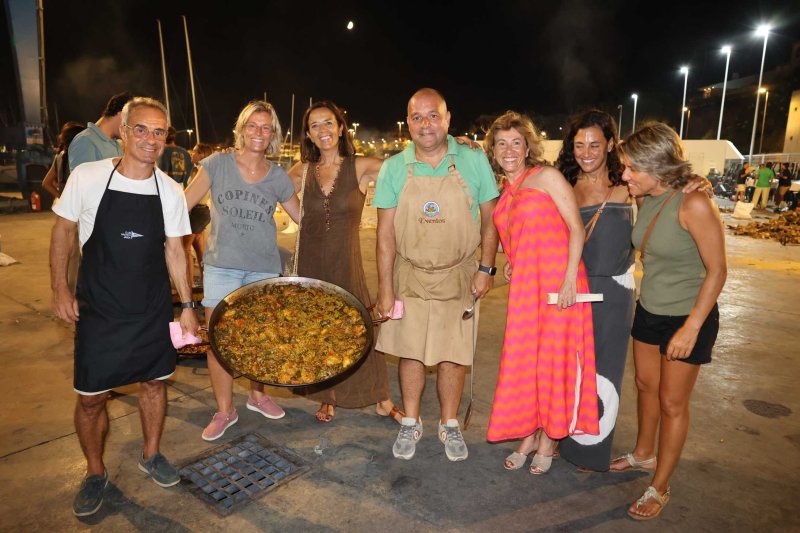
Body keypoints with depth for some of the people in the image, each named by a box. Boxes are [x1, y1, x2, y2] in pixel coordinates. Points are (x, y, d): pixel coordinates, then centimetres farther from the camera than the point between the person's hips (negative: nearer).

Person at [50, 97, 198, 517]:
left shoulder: (171, 191, -5)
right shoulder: (86, 177, -11)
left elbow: (174, 250, 3)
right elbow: (62, 231, 1)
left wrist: (186, 304, 2)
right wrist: (60, 288, -4)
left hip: (154, 309, 2)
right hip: (97, 309, -2)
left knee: (154, 381, 14)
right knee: (91, 398, 6)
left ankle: (151, 455, 37)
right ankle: (95, 472, 32)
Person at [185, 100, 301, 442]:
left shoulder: (278, 177, 4)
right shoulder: (218, 163, -1)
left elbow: (304, 217, 11)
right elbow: (184, 203, -3)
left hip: (264, 268, 2)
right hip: (221, 266, -1)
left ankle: (257, 395, 37)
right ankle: (224, 411, 19)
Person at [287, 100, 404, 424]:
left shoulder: (360, 167, -5)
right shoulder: (302, 172, 4)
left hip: (346, 263, -3)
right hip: (310, 263, 3)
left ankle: (381, 400, 19)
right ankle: (327, 399, 31)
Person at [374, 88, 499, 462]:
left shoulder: (474, 161, -4)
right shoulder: (393, 168, -4)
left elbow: (489, 219, 2)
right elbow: (385, 233, -5)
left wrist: (486, 268, -6)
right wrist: (385, 288, -7)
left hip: (458, 277, 0)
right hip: (409, 277, 1)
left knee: (453, 355, 7)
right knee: (410, 351, 9)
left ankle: (449, 425, 29)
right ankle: (411, 423, 29)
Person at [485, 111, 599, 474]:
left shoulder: (546, 176, -3)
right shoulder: (504, 196, 15)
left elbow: (576, 228, -8)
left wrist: (570, 278, -16)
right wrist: (511, 265, 9)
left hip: (559, 284, -6)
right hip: (524, 286, 6)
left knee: (555, 360, 3)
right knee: (524, 360, 10)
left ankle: (549, 439, 21)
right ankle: (529, 435, 27)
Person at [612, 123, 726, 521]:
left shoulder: (693, 205, -23)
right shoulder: (647, 202, -2)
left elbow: (717, 270, -19)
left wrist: (691, 327, -20)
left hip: (688, 317, -7)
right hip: (649, 311, 7)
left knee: (672, 402, 7)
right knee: (646, 385, 20)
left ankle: (659, 487, 25)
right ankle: (643, 455, 43)